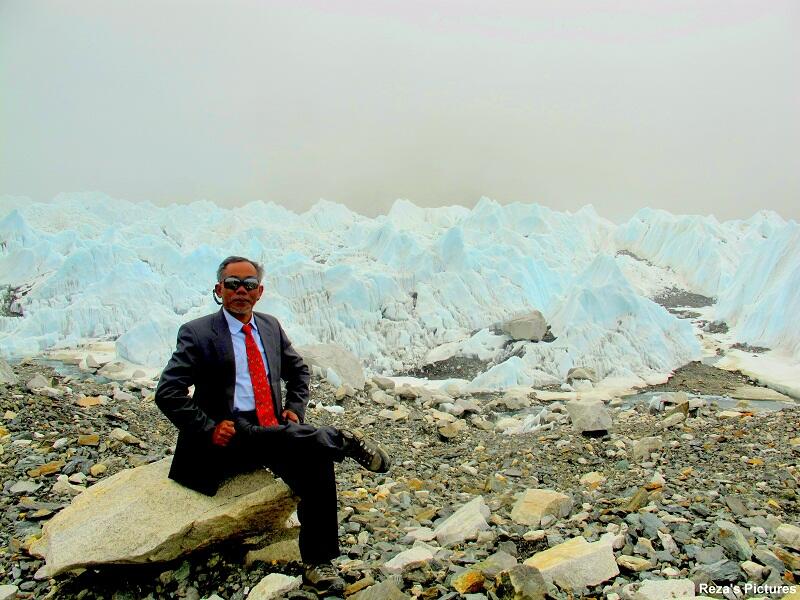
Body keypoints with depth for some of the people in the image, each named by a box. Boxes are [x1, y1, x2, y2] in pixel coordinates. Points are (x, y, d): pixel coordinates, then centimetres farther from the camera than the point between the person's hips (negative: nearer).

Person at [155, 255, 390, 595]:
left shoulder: (271, 327, 13)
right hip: (231, 436, -5)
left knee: (316, 459, -21)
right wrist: (209, 429, -17)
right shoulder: (197, 333, -3)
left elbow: (299, 370, 25)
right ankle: (345, 440, -7)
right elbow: (167, 393, -8)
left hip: (274, 431, 6)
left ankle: (317, 564, -8)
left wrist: (294, 409, 8)